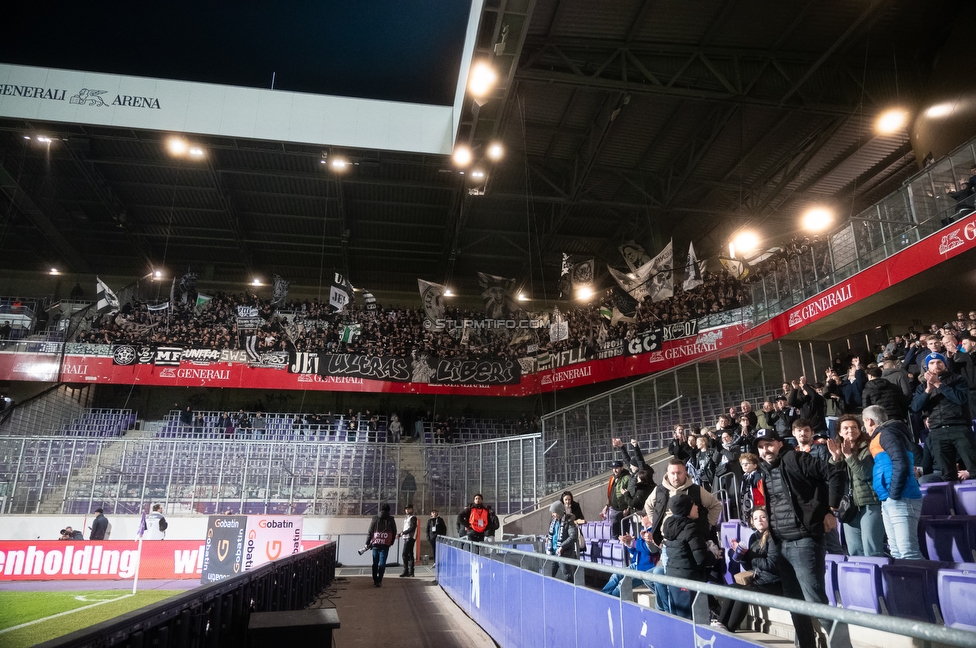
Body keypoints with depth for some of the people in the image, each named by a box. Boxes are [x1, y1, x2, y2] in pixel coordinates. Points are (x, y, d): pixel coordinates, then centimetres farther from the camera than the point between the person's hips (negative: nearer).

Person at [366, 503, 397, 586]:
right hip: (385, 545, -1)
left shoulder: (375, 519, 2)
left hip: (375, 544, 1)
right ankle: (379, 580, -8)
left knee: (375, 563, 14)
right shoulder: (391, 520, 2)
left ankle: (375, 580, 20)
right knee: (382, 563, 1)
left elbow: (369, 531, 3)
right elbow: (394, 532, 7)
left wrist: (367, 543, 11)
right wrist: (391, 542, 20)